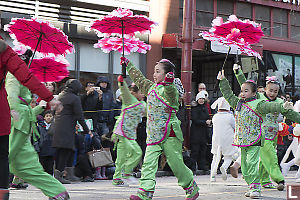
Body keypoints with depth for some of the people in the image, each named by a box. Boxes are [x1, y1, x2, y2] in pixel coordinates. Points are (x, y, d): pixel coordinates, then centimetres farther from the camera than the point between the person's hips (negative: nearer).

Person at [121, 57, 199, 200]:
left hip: (169, 133, -7)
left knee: (176, 164, 0)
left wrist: (168, 83, -54)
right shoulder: (151, 87, 15)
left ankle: (192, 188, 19)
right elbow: (138, 78, 30)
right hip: (153, 134, 7)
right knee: (149, 162, -6)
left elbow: (170, 93, -33)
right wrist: (128, 65, 36)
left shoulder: (171, 89, -9)